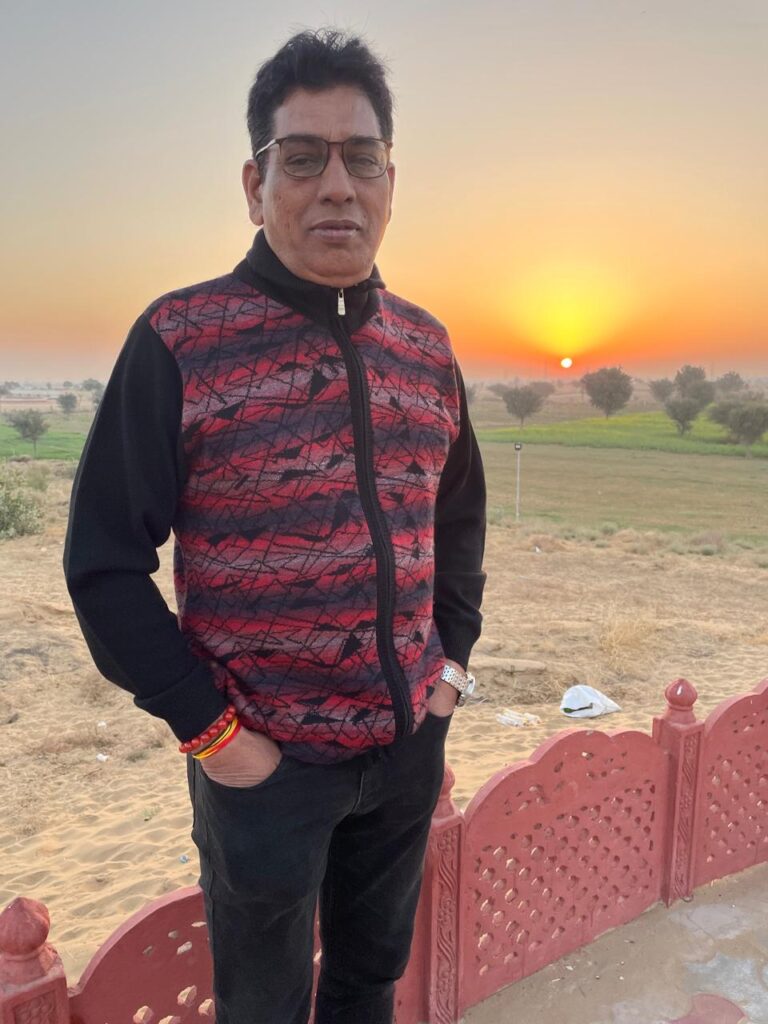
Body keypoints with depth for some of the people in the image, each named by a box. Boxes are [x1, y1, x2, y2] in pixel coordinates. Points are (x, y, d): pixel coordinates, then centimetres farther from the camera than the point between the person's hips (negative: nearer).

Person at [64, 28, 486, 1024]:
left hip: (410, 743, 4)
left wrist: (453, 658, 6)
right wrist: (206, 728, -13)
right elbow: (105, 560, -12)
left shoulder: (427, 345, 2)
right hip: (265, 758, -4)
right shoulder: (178, 341, -13)